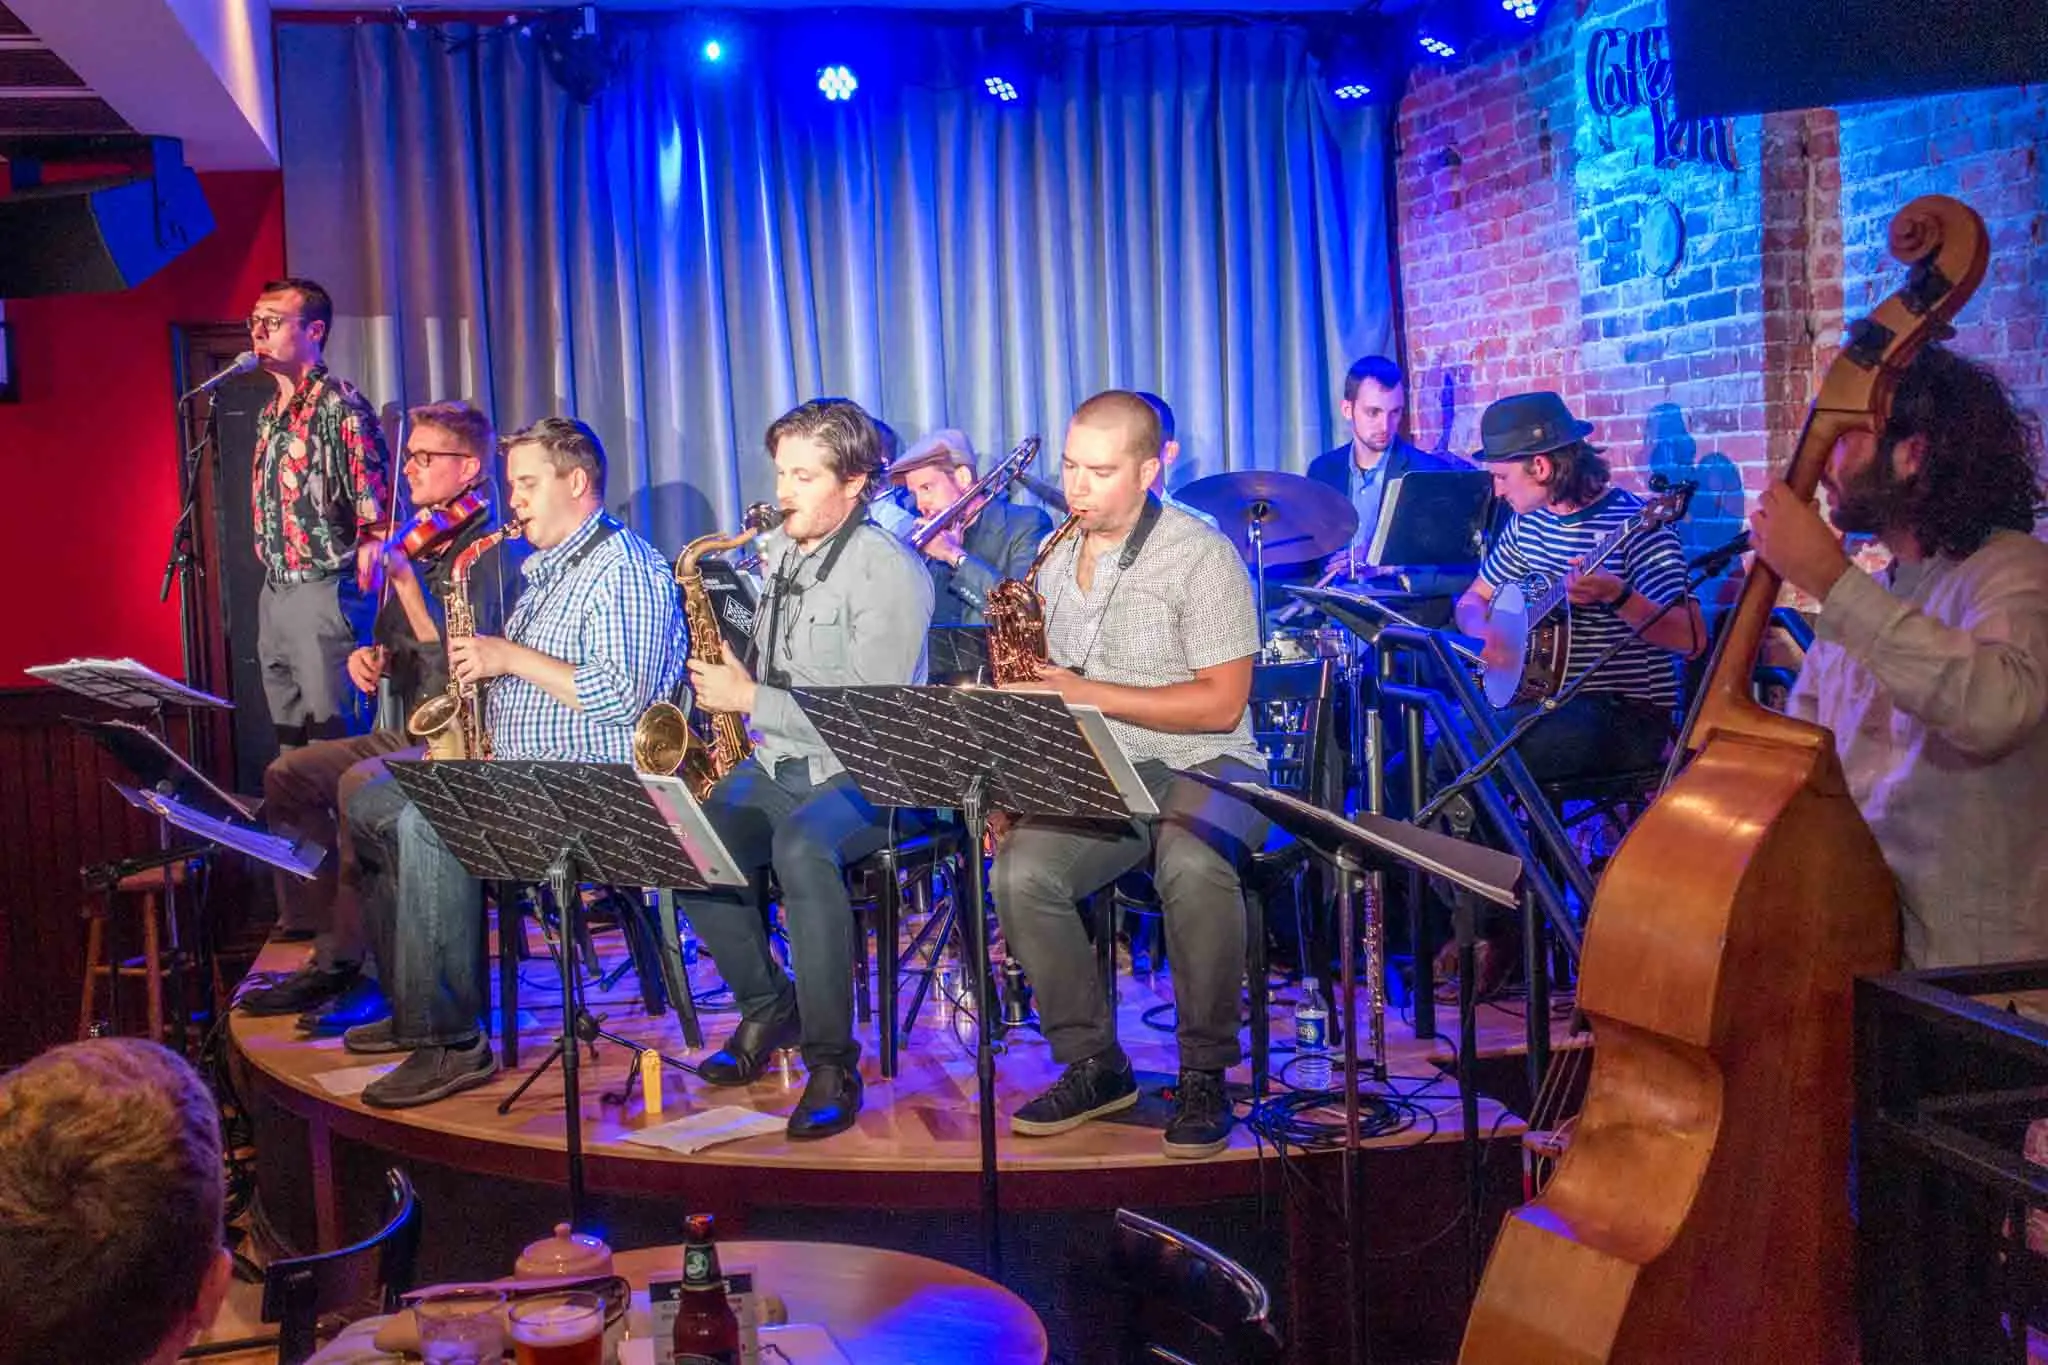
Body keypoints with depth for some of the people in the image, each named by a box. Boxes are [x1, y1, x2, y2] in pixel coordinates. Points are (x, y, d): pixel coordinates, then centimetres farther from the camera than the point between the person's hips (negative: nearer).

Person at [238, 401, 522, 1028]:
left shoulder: (496, 552, -10)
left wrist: (405, 579, -21)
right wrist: (367, 657, 2)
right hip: (408, 733, 9)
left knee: (359, 783, -31)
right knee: (288, 774, -2)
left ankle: (363, 964, -20)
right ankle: (334, 951, -3)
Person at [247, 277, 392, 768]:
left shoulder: (339, 404, -12)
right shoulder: (270, 413, 15)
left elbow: (376, 507, -16)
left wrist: (358, 593, -19)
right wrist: (272, 590, 16)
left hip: (323, 594, -9)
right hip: (274, 595, 9)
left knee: (333, 740, -5)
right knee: (289, 743, 13)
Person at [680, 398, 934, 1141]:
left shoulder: (888, 571, -13)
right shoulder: (774, 553, 10)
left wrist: (751, 701, -18)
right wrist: (724, 680, 2)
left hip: (865, 775, -7)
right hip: (776, 764, 7)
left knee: (801, 846, -37)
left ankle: (833, 1063, -24)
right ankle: (767, 1009, 6)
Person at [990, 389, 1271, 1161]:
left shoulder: (1201, 556, -8)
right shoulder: (1055, 559, 11)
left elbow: (1221, 703, -14)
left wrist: (1088, 694, -20)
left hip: (1200, 768, -5)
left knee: (1193, 870, -37)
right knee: (1020, 876, -24)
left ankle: (1205, 1074, -17)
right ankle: (1094, 1065, -7)